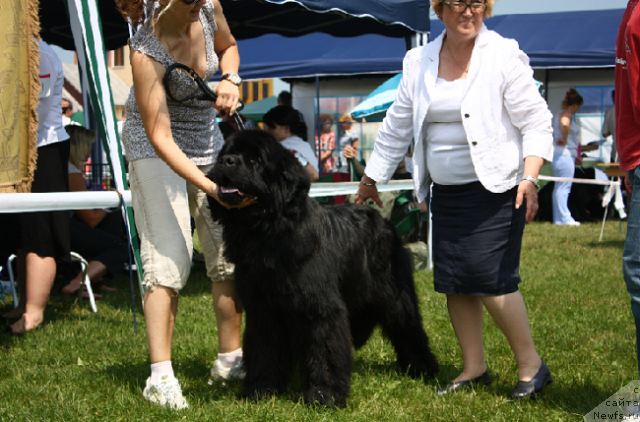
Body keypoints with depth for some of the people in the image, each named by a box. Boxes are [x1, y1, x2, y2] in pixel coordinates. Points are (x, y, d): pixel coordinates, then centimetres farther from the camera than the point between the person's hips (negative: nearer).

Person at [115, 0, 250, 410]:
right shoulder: (147, 51, -29)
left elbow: (227, 46, 11)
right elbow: (160, 137, -30)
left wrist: (230, 80, -10)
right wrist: (209, 185, -38)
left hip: (207, 139, 6)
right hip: (156, 148, -6)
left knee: (231, 252, 3)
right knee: (169, 257, -15)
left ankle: (230, 359, 15)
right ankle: (161, 376, -14)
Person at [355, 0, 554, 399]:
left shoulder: (504, 56, -5)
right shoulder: (419, 62, 9)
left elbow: (536, 122, -8)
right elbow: (397, 126, 18)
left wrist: (530, 178, -20)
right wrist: (371, 179, 22)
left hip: (495, 188, -5)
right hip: (446, 193, 6)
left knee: (490, 277, -12)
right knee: (453, 281, 5)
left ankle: (531, 364, 3)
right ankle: (474, 368, 18)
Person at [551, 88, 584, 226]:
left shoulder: (562, 114, 20)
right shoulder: (567, 114, -12)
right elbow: (564, 124, -37)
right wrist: (564, 141, -22)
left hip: (562, 155, 11)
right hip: (564, 154, -11)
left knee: (559, 187, 12)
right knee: (564, 187, -7)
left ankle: (559, 218, 16)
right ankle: (564, 218, -6)